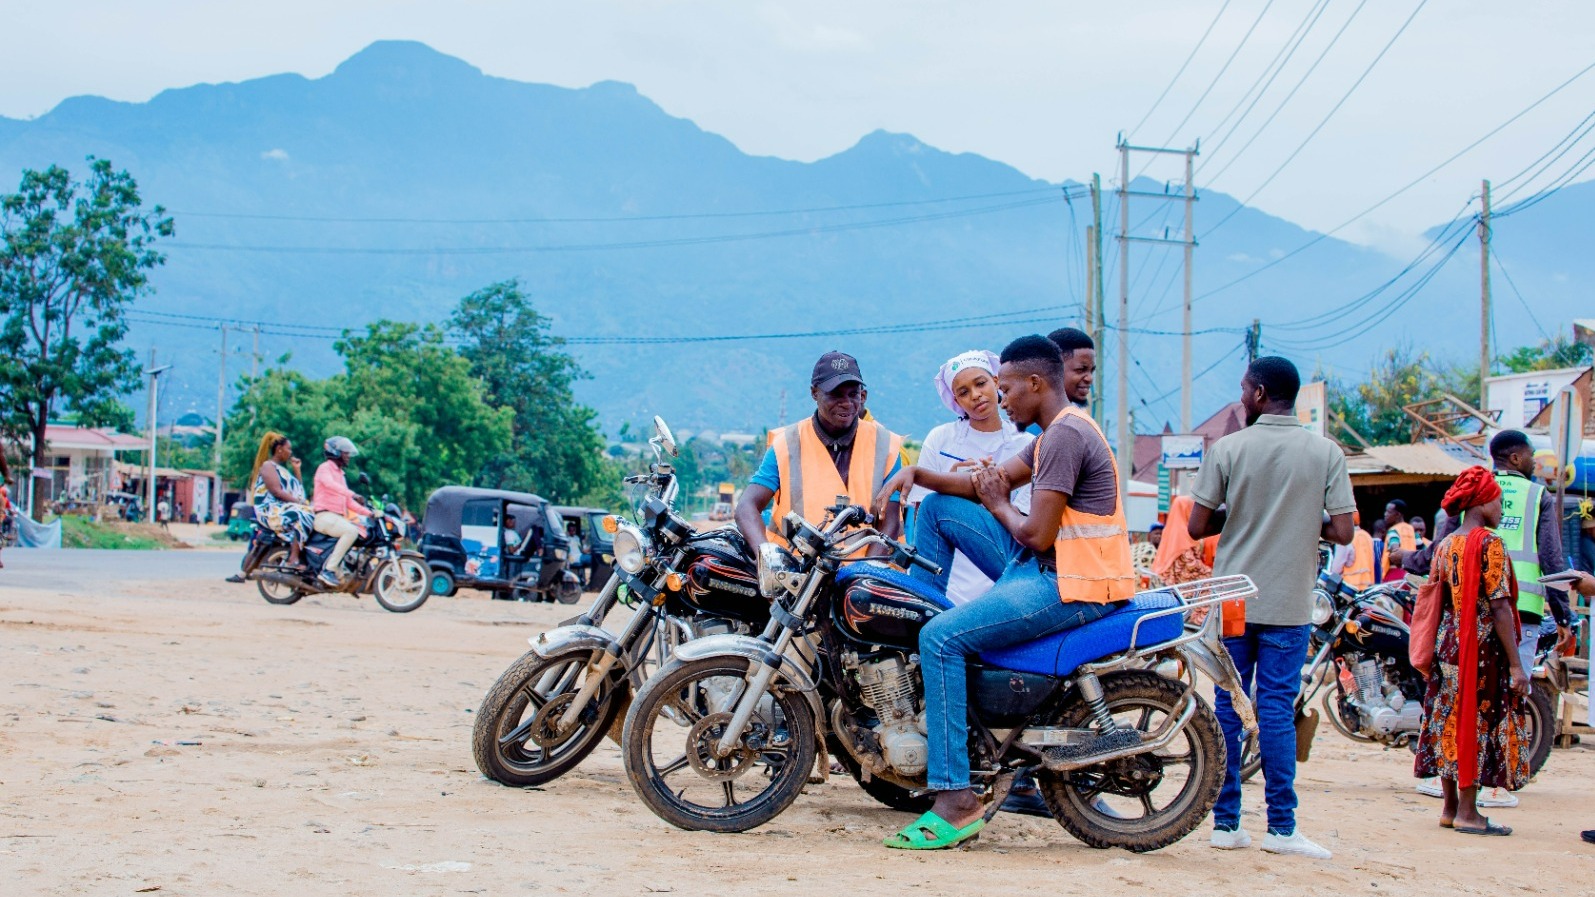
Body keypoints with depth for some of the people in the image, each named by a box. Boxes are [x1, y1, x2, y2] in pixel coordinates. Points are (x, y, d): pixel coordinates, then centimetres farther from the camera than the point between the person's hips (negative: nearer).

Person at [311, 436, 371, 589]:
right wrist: (352, 494, -39)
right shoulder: (325, 468, -2)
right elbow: (330, 484, -26)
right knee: (351, 531, -30)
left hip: (338, 517, 9)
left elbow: (349, 502, 24)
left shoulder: (339, 473, 26)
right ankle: (328, 570, -31)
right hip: (325, 516, -9)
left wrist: (369, 512, 10)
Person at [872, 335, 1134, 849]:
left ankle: (956, 801, -22)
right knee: (939, 507, 14)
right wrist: (916, 473, 5)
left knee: (942, 638, -22)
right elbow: (991, 483, 19)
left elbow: (1037, 535, -22)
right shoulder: (1055, 431, 17)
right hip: (1048, 569, 11)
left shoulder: (1065, 435, -17)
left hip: (1075, 588, -11)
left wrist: (1000, 506, -1)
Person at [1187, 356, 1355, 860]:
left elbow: (1196, 527, -5)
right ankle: (1281, 827, 0)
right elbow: (1342, 532, -7)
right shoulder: (1326, 453, -3)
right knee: (1277, 709, 1)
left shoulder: (1228, 449, -4)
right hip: (1289, 605, -1)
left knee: (1227, 707, 7)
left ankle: (1226, 822, 10)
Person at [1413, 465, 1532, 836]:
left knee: (1450, 721, 10)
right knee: (1478, 722, -2)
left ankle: (1450, 807, 16)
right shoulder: (1490, 545, -12)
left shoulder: (1445, 545, 10)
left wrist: (1434, 652, 17)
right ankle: (1467, 812, 0)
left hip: (1448, 646, 7)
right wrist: (1516, 664, -15)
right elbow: (1499, 607, -16)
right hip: (1483, 648, -7)